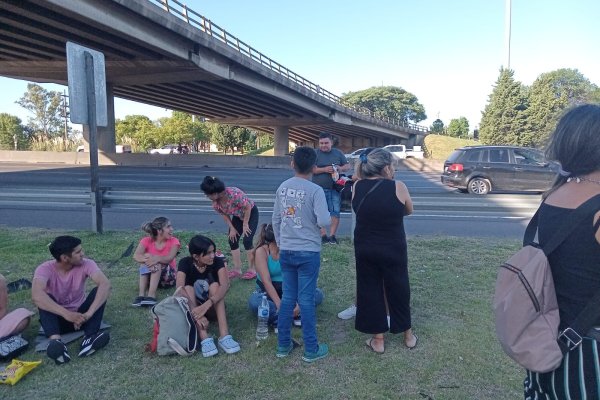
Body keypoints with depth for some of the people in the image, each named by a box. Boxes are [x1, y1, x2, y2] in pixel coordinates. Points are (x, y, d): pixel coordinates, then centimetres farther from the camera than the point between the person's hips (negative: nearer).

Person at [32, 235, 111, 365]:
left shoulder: (86, 264, -15)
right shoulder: (45, 269, -19)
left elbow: (105, 284, -32)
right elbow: (36, 295, -39)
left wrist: (89, 313, -44)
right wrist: (67, 314, -47)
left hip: (80, 315, 1)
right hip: (58, 318, -1)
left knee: (98, 291, -24)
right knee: (45, 299, -29)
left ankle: (89, 338, -38)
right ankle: (56, 341, -47)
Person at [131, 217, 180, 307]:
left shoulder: (173, 241, -9)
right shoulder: (147, 241, -6)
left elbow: (170, 258, -28)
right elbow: (136, 256, -25)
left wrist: (157, 258, -49)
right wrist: (147, 257, -46)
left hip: (168, 276, -1)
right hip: (149, 276, 1)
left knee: (157, 263, -30)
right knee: (146, 262, -27)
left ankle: (151, 295, -40)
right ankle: (141, 295, -37)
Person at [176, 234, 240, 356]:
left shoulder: (217, 261, -16)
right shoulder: (185, 263, -18)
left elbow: (225, 286, -33)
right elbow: (180, 289, -34)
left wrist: (206, 306, -49)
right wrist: (197, 313, -47)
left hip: (213, 308, 1)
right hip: (192, 308, 0)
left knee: (215, 285, -27)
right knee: (188, 289, -29)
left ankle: (224, 336, -40)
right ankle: (204, 338, -43)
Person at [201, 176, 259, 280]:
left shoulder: (233, 194, -38)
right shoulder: (215, 202, -17)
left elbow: (248, 207, -27)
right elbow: (224, 214, 0)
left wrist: (245, 224, -18)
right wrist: (232, 228, -6)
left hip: (251, 213, -7)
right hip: (238, 216, 7)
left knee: (247, 240, -15)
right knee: (232, 240, 0)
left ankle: (252, 270, -1)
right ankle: (237, 269, 11)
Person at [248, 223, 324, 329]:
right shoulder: (261, 251, -18)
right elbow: (266, 281, -26)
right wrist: (280, 304, -37)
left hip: (287, 290, 4)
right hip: (267, 292, -3)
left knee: (318, 294, -17)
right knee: (254, 302, -36)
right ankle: (293, 315, -33)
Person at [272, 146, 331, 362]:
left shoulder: (282, 188, 4)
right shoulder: (315, 190, -13)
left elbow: (276, 220, 9)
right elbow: (324, 221, -21)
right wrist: (330, 216, 2)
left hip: (286, 251, 5)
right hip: (308, 252, -5)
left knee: (287, 298, 14)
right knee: (306, 300, 2)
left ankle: (283, 344, 24)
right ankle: (311, 349, 15)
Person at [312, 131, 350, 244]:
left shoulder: (338, 153, 13)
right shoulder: (315, 154, 2)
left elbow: (348, 166, 17)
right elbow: (311, 169, -8)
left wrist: (341, 168, -4)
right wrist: (324, 169, -19)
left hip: (335, 188, 3)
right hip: (320, 188, -3)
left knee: (335, 212, 0)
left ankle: (332, 235, 6)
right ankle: (323, 235, 4)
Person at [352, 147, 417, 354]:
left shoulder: (357, 187, -6)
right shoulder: (398, 187, -13)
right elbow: (409, 211, 4)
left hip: (365, 249, 2)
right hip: (393, 249, -2)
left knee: (369, 291, 14)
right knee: (398, 290, 16)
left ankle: (378, 340, 22)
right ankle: (408, 335, 33)